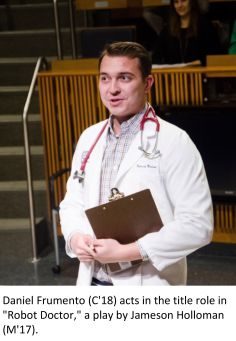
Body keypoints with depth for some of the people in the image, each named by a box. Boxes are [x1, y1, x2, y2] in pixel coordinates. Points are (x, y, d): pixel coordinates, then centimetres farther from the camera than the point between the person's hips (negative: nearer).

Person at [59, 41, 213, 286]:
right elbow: (72, 203, 16)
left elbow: (197, 224, -17)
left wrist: (127, 251, -21)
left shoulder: (174, 142, -12)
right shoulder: (89, 138, 9)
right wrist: (75, 236, -8)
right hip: (94, 284, 6)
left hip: (147, 294, -6)